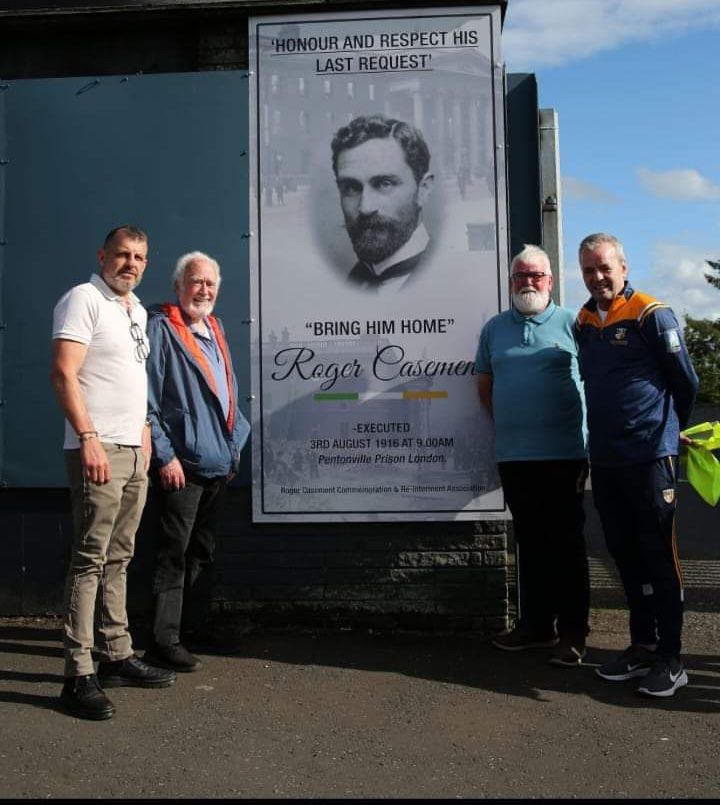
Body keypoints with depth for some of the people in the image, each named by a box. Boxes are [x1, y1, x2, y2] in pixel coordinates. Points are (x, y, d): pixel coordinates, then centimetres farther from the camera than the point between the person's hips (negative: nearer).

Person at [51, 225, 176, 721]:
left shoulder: (137, 310, 19)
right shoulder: (84, 299, -6)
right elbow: (64, 374, -15)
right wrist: (88, 438, -22)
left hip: (134, 452, 9)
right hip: (98, 451, -8)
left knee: (118, 560, 14)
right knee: (90, 561, -7)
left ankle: (117, 656, 23)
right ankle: (79, 676, -2)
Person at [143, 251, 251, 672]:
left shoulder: (215, 330, 17)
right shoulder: (160, 328, -8)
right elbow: (147, 400, -14)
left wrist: (235, 444, 16)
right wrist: (165, 456, -17)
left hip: (218, 464, 8)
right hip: (181, 464, -8)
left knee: (203, 551, 16)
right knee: (174, 553, -4)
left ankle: (194, 626, 28)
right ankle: (164, 641, 4)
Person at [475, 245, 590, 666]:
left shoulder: (571, 324, 0)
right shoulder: (495, 328, 11)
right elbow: (485, 383, 20)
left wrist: (592, 439, 1)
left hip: (563, 454, -4)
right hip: (513, 455, 4)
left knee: (567, 543, 2)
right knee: (530, 541, 13)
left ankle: (573, 631, 12)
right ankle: (536, 623, 25)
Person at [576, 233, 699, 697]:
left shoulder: (651, 315, -9)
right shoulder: (584, 321, 10)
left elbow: (686, 382, -1)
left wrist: (669, 428, 11)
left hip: (650, 457, -6)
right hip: (604, 459, 7)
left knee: (660, 557, 0)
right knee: (625, 555, 13)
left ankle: (670, 658, 10)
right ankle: (642, 646, 25)